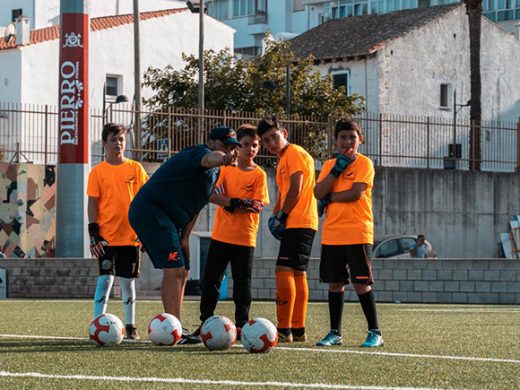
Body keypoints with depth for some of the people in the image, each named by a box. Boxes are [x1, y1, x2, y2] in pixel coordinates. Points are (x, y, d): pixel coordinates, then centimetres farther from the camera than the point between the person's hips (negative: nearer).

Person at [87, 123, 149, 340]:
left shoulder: (135, 168, 5)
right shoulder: (98, 172, 1)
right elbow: (92, 203, 0)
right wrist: (93, 232, -7)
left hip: (130, 235, 2)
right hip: (106, 237, -2)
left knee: (128, 281, 8)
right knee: (105, 279, -7)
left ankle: (130, 326, 17)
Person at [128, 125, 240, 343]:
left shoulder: (215, 172, 15)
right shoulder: (199, 152, -15)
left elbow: (195, 204, 20)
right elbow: (208, 158, -42)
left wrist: (185, 237, 10)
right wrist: (222, 159, -66)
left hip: (169, 220, 11)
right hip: (149, 211, -11)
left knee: (182, 272, 12)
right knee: (174, 268, -18)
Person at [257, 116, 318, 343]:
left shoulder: (295, 153, -8)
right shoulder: (283, 160, 22)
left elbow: (296, 190, -15)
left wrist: (282, 216, -9)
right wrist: (275, 217, 8)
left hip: (299, 222, -10)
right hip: (294, 224, 10)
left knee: (284, 270, -16)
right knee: (297, 274, 11)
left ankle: (284, 330, -20)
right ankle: (298, 330, 16)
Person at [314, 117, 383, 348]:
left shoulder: (364, 163, -1)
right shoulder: (329, 165, 14)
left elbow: (356, 193, -14)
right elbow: (318, 193, 0)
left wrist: (330, 198, -5)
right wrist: (337, 170, -8)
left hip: (357, 234, -5)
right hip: (332, 235, 5)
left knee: (361, 283, -5)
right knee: (335, 283, 7)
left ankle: (375, 332, 3)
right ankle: (335, 333, 14)